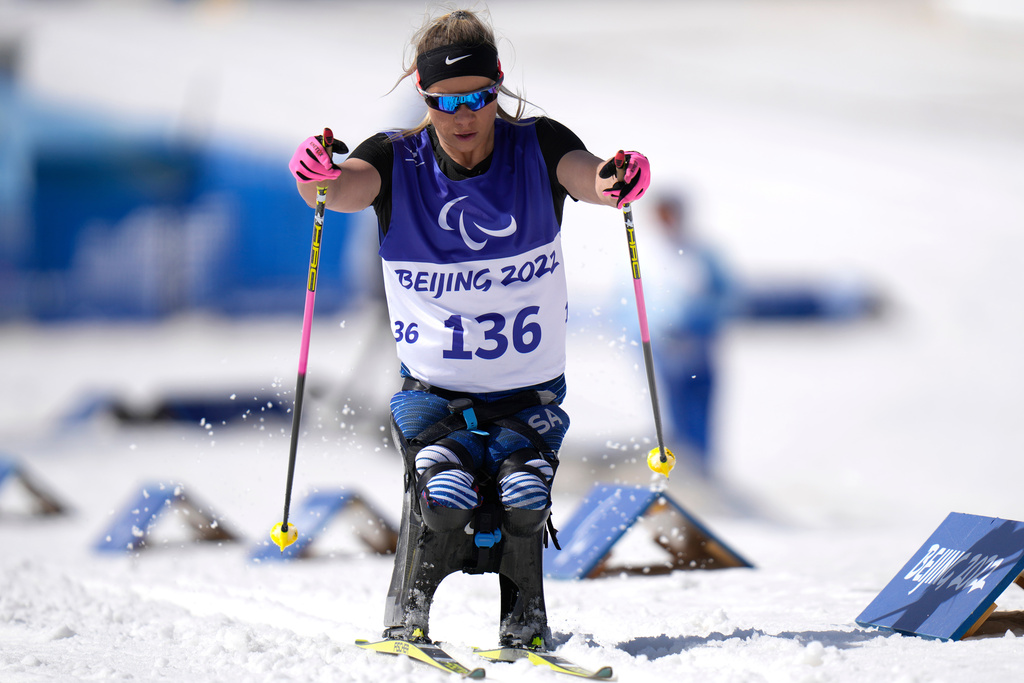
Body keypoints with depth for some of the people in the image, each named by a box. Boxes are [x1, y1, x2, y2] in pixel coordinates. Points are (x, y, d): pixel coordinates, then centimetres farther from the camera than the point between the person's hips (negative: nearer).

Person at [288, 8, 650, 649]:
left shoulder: (536, 147, -7)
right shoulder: (398, 163, -8)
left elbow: (584, 173, -27)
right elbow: (345, 189, -29)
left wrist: (616, 181, -52)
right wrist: (319, 177, -54)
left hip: (531, 395, 1)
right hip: (434, 391, -1)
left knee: (521, 499, -23)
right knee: (444, 494, -25)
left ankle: (525, 623, 2)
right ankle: (407, 619, -1)